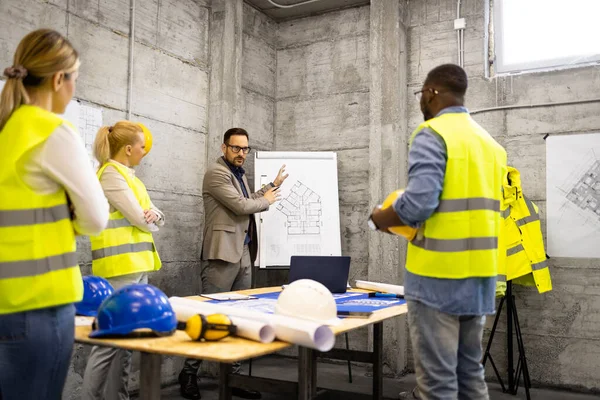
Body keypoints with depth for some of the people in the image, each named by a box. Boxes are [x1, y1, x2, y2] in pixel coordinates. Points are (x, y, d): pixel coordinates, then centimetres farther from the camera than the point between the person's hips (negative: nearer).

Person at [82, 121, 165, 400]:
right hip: (121, 265, -10)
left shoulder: (128, 175, 19)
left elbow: (155, 218, 16)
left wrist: (153, 216, -6)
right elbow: (139, 218, -14)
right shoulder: (110, 173, -10)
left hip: (137, 264, 10)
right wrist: (147, 220, 8)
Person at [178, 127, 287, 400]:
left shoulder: (240, 174, 20)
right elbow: (241, 206, -16)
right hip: (223, 254, -9)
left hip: (243, 255, 9)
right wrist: (266, 200, 1)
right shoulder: (216, 173, -9)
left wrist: (274, 185, 25)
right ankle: (189, 373, 8)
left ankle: (233, 375, 16)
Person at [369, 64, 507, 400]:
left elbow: (419, 203, -21)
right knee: (471, 372, 17)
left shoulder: (432, 134, -9)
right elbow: (477, 207, 16)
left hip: (439, 274, -8)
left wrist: (383, 218, -1)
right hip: (479, 274, 8)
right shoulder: (490, 141, 15)